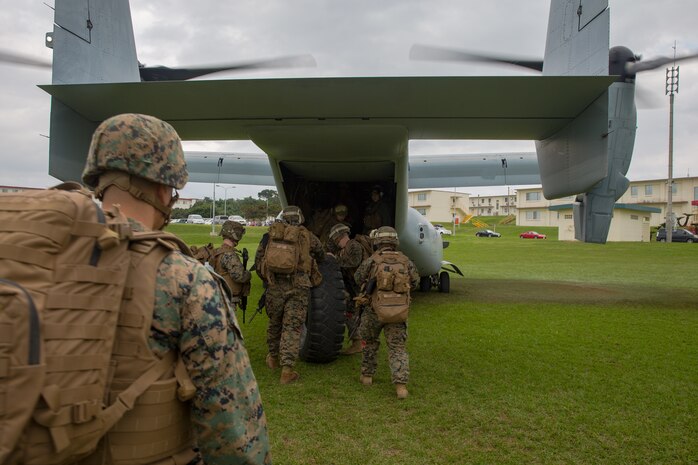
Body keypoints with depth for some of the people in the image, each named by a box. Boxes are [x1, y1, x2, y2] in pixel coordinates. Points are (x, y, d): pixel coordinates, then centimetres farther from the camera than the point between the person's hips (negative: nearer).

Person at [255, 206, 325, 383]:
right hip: (298, 287, -2)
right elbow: (321, 256, 20)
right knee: (292, 327, 2)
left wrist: (266, 279, 23)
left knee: (274, 322, 20)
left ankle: (273, 358, 39)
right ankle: (287, 369, -1)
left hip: (274, 285, 2)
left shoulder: (271, 234, 9)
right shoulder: (307, 236, 5)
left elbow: (258, 260, 10)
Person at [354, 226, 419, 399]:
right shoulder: (405, 261, -2)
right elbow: (415, 282, 12)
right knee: (398, 348, 7)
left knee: (369, 342, 23)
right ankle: (401, 385, -7)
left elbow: (358, 278, 7)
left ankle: (367, 375, 32)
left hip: (375, 310, -1)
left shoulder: (372, 261, -9)